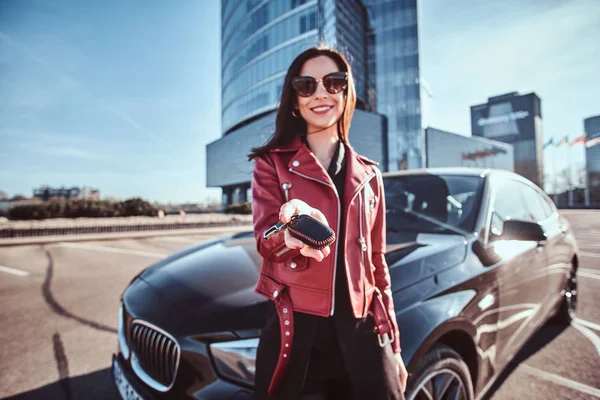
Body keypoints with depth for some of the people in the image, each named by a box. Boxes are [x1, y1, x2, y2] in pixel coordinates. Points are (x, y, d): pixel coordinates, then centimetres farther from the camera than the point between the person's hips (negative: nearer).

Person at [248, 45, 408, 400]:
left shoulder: (368, 174, 9)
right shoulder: (273, 163, 0)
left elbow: (376, 262, 11)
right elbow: (265, 236, -13)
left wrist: (393, 344, 11)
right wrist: (291, 235, -37)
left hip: (362, 331, 3)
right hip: (296, 331, -2)